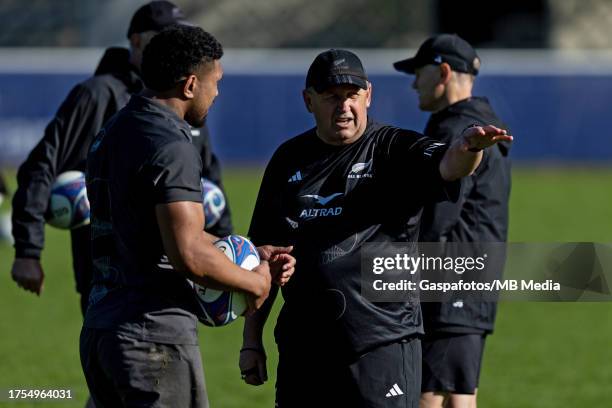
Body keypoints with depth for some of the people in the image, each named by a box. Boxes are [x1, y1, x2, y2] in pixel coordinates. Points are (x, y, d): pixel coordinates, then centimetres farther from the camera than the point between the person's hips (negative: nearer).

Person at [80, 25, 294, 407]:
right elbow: (189, 255, -22)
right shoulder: (171, 148, -15)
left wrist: (254, 255, 23)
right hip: (154, 335, -9)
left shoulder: (112, 134, 15)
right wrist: (255, 282, -6)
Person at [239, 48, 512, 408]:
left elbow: (447, 165, -23)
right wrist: (252, 340, 14)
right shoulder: (289, 159, 12)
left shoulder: (396, 152, -1)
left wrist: (469, 148, -48)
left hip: (383, 344, -4)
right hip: (302, 347, 4)